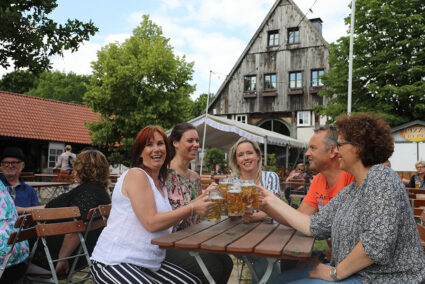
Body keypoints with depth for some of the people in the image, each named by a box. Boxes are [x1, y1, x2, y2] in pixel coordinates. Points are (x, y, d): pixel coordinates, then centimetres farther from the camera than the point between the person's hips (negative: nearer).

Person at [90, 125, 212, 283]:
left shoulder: (160, 182, 14)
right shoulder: (136, 175, -14)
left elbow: (166, 221, 10)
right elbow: (151, 223, -21)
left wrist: (192, 205, 2)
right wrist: (192, 209, -16)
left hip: (149, 263, 8)